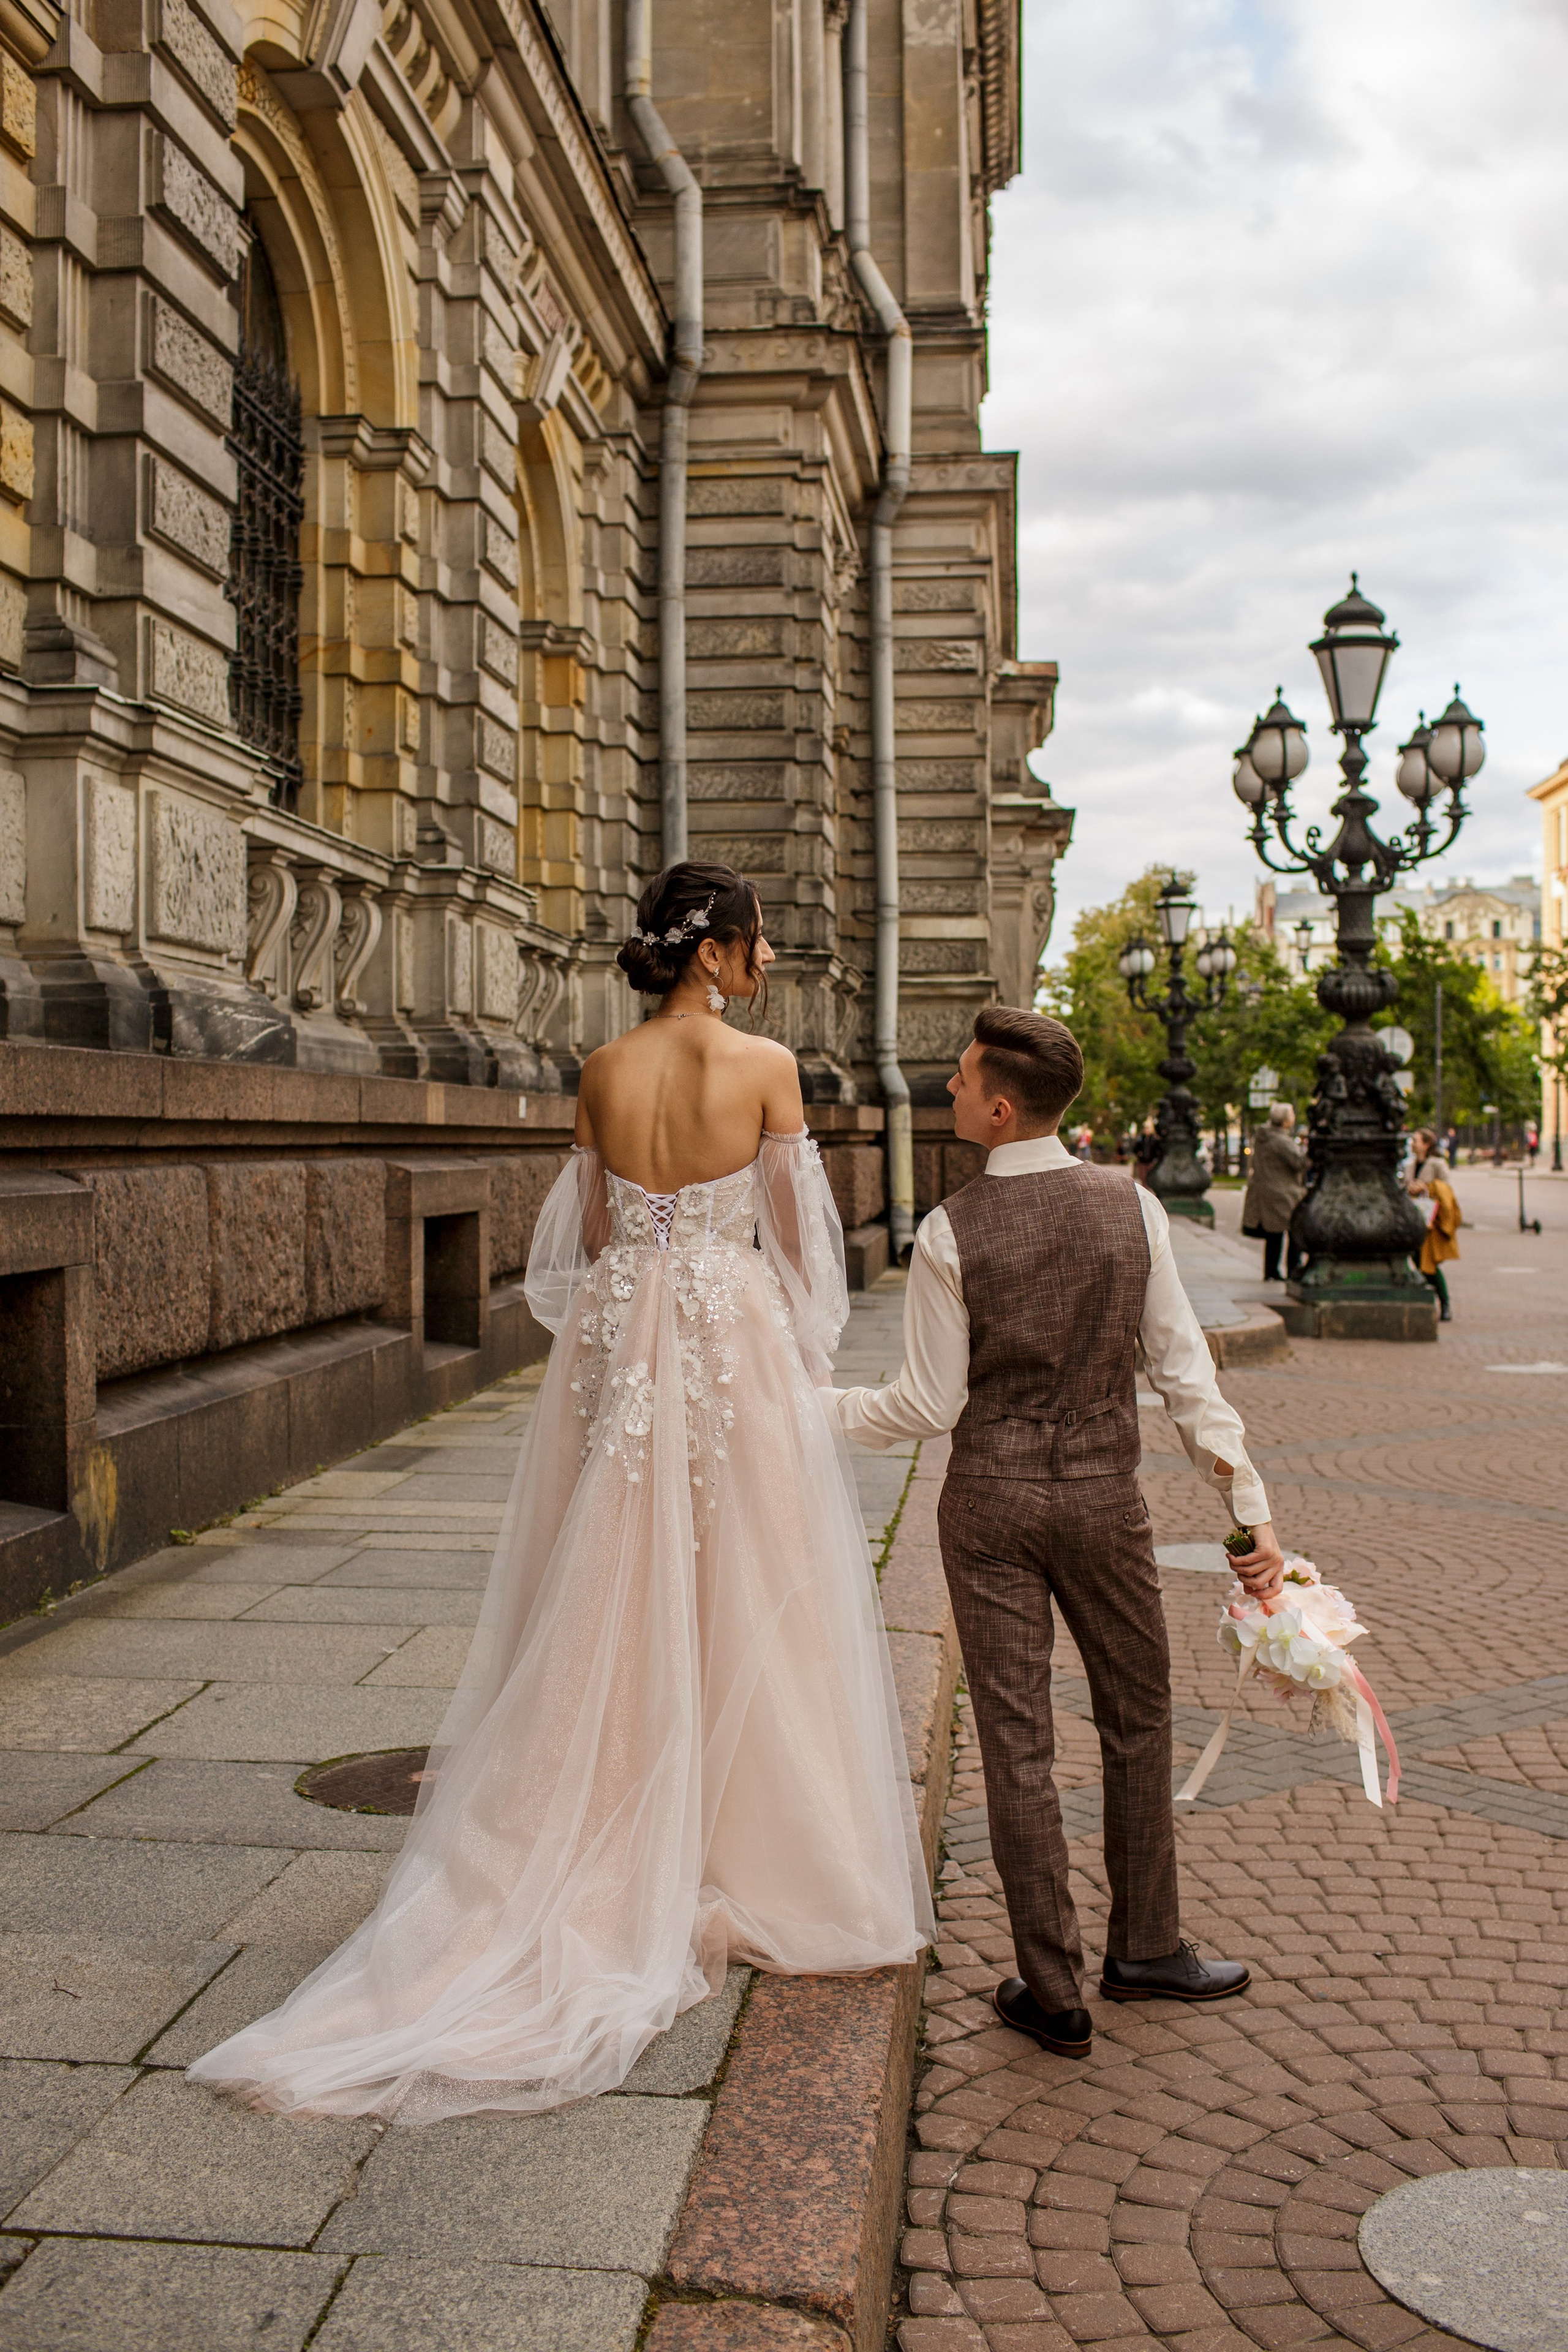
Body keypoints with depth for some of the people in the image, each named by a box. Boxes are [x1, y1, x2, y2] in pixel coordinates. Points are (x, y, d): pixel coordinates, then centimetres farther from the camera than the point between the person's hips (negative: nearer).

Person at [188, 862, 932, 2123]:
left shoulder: (603, 1071, 1)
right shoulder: (767, 1068, -9)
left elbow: (590, 1232, 7)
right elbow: (795, 1232, -2)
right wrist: (808, 1351, 12)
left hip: (618, 1348, 4)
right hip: (740, 1350, -3)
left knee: (616, 1610, 11)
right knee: (745, 1611, 7)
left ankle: (614, 1870, 20)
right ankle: (751, 1871, 18)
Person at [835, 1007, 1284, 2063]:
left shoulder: (951, 1233, -13)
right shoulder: (1133, 1207, -5)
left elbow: (930, 1404, -8)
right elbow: (1186, 1369, -5)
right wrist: (1252, 1508, -1)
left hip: (992, 1501, -2)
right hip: (1105, 1496, 2)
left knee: (1017, 1744, 6)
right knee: (1138, 1718, 20)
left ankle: (1054, 1993, 17)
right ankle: (1145, 1946, 34)